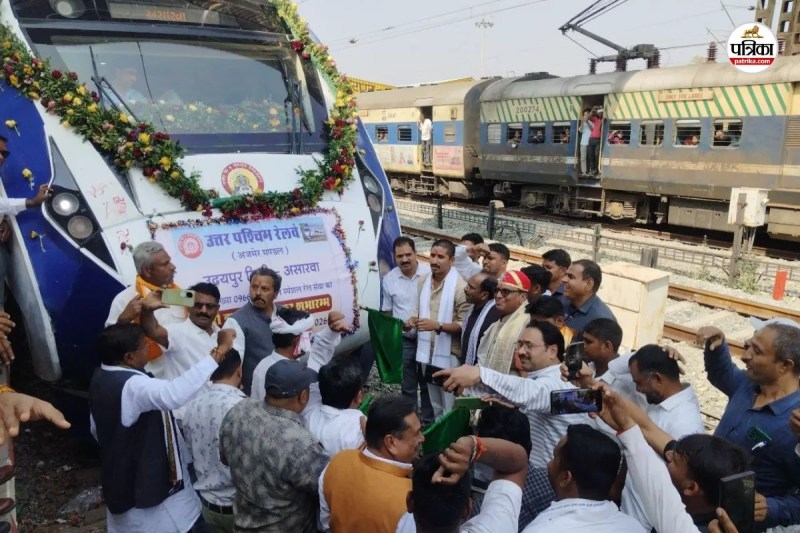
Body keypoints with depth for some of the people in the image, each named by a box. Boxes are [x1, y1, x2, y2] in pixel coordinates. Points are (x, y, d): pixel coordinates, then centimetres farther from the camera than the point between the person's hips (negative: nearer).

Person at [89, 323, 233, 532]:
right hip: (149, 482, -9)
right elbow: (174, 394, -53)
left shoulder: (101, 378, -1)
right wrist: (219, 351, -51)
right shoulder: (131, 386, -32)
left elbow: (96, 429, 13)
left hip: (122, 478, 9)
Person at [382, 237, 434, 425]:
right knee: (408, 387, 15)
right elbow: (387, 312, 7)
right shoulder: (389, 279, -3)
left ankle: (428, 422, 31)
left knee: (428, 384, 14)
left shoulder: (430, 273, -14)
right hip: (403, 340, 2)